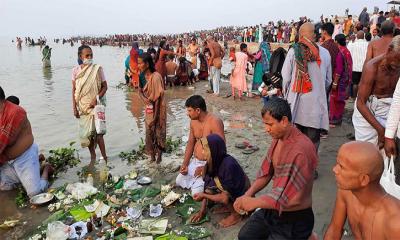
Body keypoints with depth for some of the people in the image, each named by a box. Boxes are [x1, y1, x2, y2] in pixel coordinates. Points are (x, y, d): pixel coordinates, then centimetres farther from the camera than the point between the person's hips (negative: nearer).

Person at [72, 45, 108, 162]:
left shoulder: (97, 69, -7)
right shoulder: (76, 70, 0)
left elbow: (105, 87, -5)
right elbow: (74, 90, 4)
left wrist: (96, 99, -17)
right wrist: (74, 107, 0)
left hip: (95, 105, -3)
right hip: (82, 106, 3)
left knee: (97, 131, -5)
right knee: (86, 132, 10)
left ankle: (104, 156, 8)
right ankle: (92, 156, 25)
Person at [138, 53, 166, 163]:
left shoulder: (155, 77, -21)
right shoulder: (145, 76, 4)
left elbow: (158, 98, -21)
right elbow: (140, 90, 7)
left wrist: (155, 116, -20)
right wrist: (143, 97, -17)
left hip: (156, 110, -7)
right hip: (149, 110, 8)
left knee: (158, 132, 6)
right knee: (149, 133, 14)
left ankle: (159, 156, 23)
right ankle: (152, 156, 28)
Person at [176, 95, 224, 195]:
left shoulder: (215, 122, -23)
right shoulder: (193, 121, 1)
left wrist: (205, 167, -24)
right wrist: (185, 163, 0)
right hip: (195, 160, 8)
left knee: (196, 192, -15)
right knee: (179, 181, 9)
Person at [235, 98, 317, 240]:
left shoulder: (302, 149, -29)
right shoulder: (277, 139, -2)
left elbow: (293, 197, -29)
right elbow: (266, 172, 5)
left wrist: (254, 203, -23)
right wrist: (248, 195, -9)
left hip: (294, 219, -8)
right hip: (273, 208, 8)